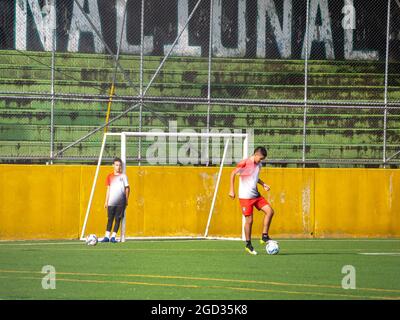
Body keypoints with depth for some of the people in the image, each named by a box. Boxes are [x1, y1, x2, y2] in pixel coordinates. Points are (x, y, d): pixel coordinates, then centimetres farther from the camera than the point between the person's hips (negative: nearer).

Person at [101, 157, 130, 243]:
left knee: (118, 219, -2)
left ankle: (113, 236, 1)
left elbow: (127, 188, 7)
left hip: (120, 202, -1)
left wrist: (126, 200, 1)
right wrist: (106, 201, 6)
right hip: (111, 202, 1)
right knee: (110, 219, 0)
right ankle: (107, 236, 1)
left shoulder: (123, 176, 5)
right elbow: (108, 189, 11)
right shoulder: (110, 176, 9)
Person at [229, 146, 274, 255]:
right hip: (245, 196, -7)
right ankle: (248, 245, 10)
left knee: (269, 211, -6)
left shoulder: (259, 164, 8)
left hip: (256, 195, 7)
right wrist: (231, 190, -11)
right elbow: (233, 174, -8)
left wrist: (263, 184, 7)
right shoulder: (245, 163, -14)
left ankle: (264, 237, 1)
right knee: (249, 220, -5)